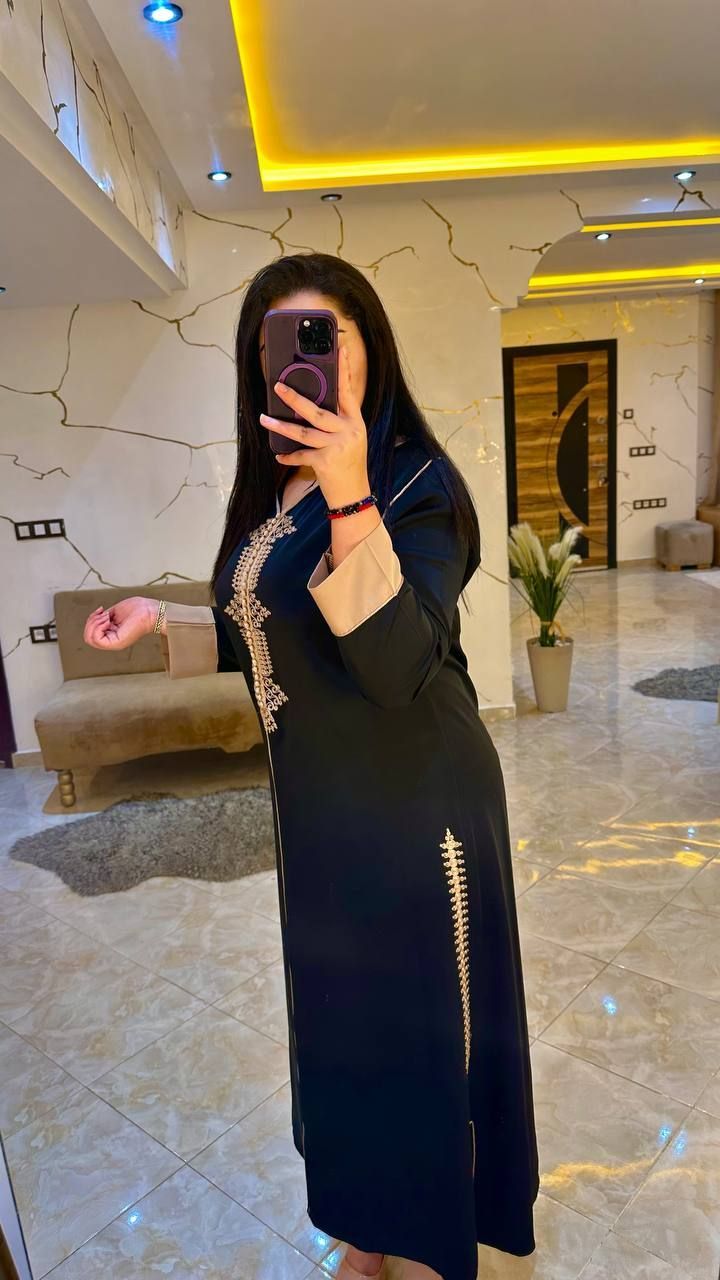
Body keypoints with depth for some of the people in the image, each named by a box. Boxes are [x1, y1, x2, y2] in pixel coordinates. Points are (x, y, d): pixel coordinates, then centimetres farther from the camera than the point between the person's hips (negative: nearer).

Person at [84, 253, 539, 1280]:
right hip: (317, 801, 7)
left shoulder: (420, 484, -15)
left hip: (414, 805, -7)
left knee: (421, 1013, 12)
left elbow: (394, 664, -27)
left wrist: (351, 501, -34)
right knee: (343, 1008, 22)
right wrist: (167, 622, 3)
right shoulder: (272, 490, 7)